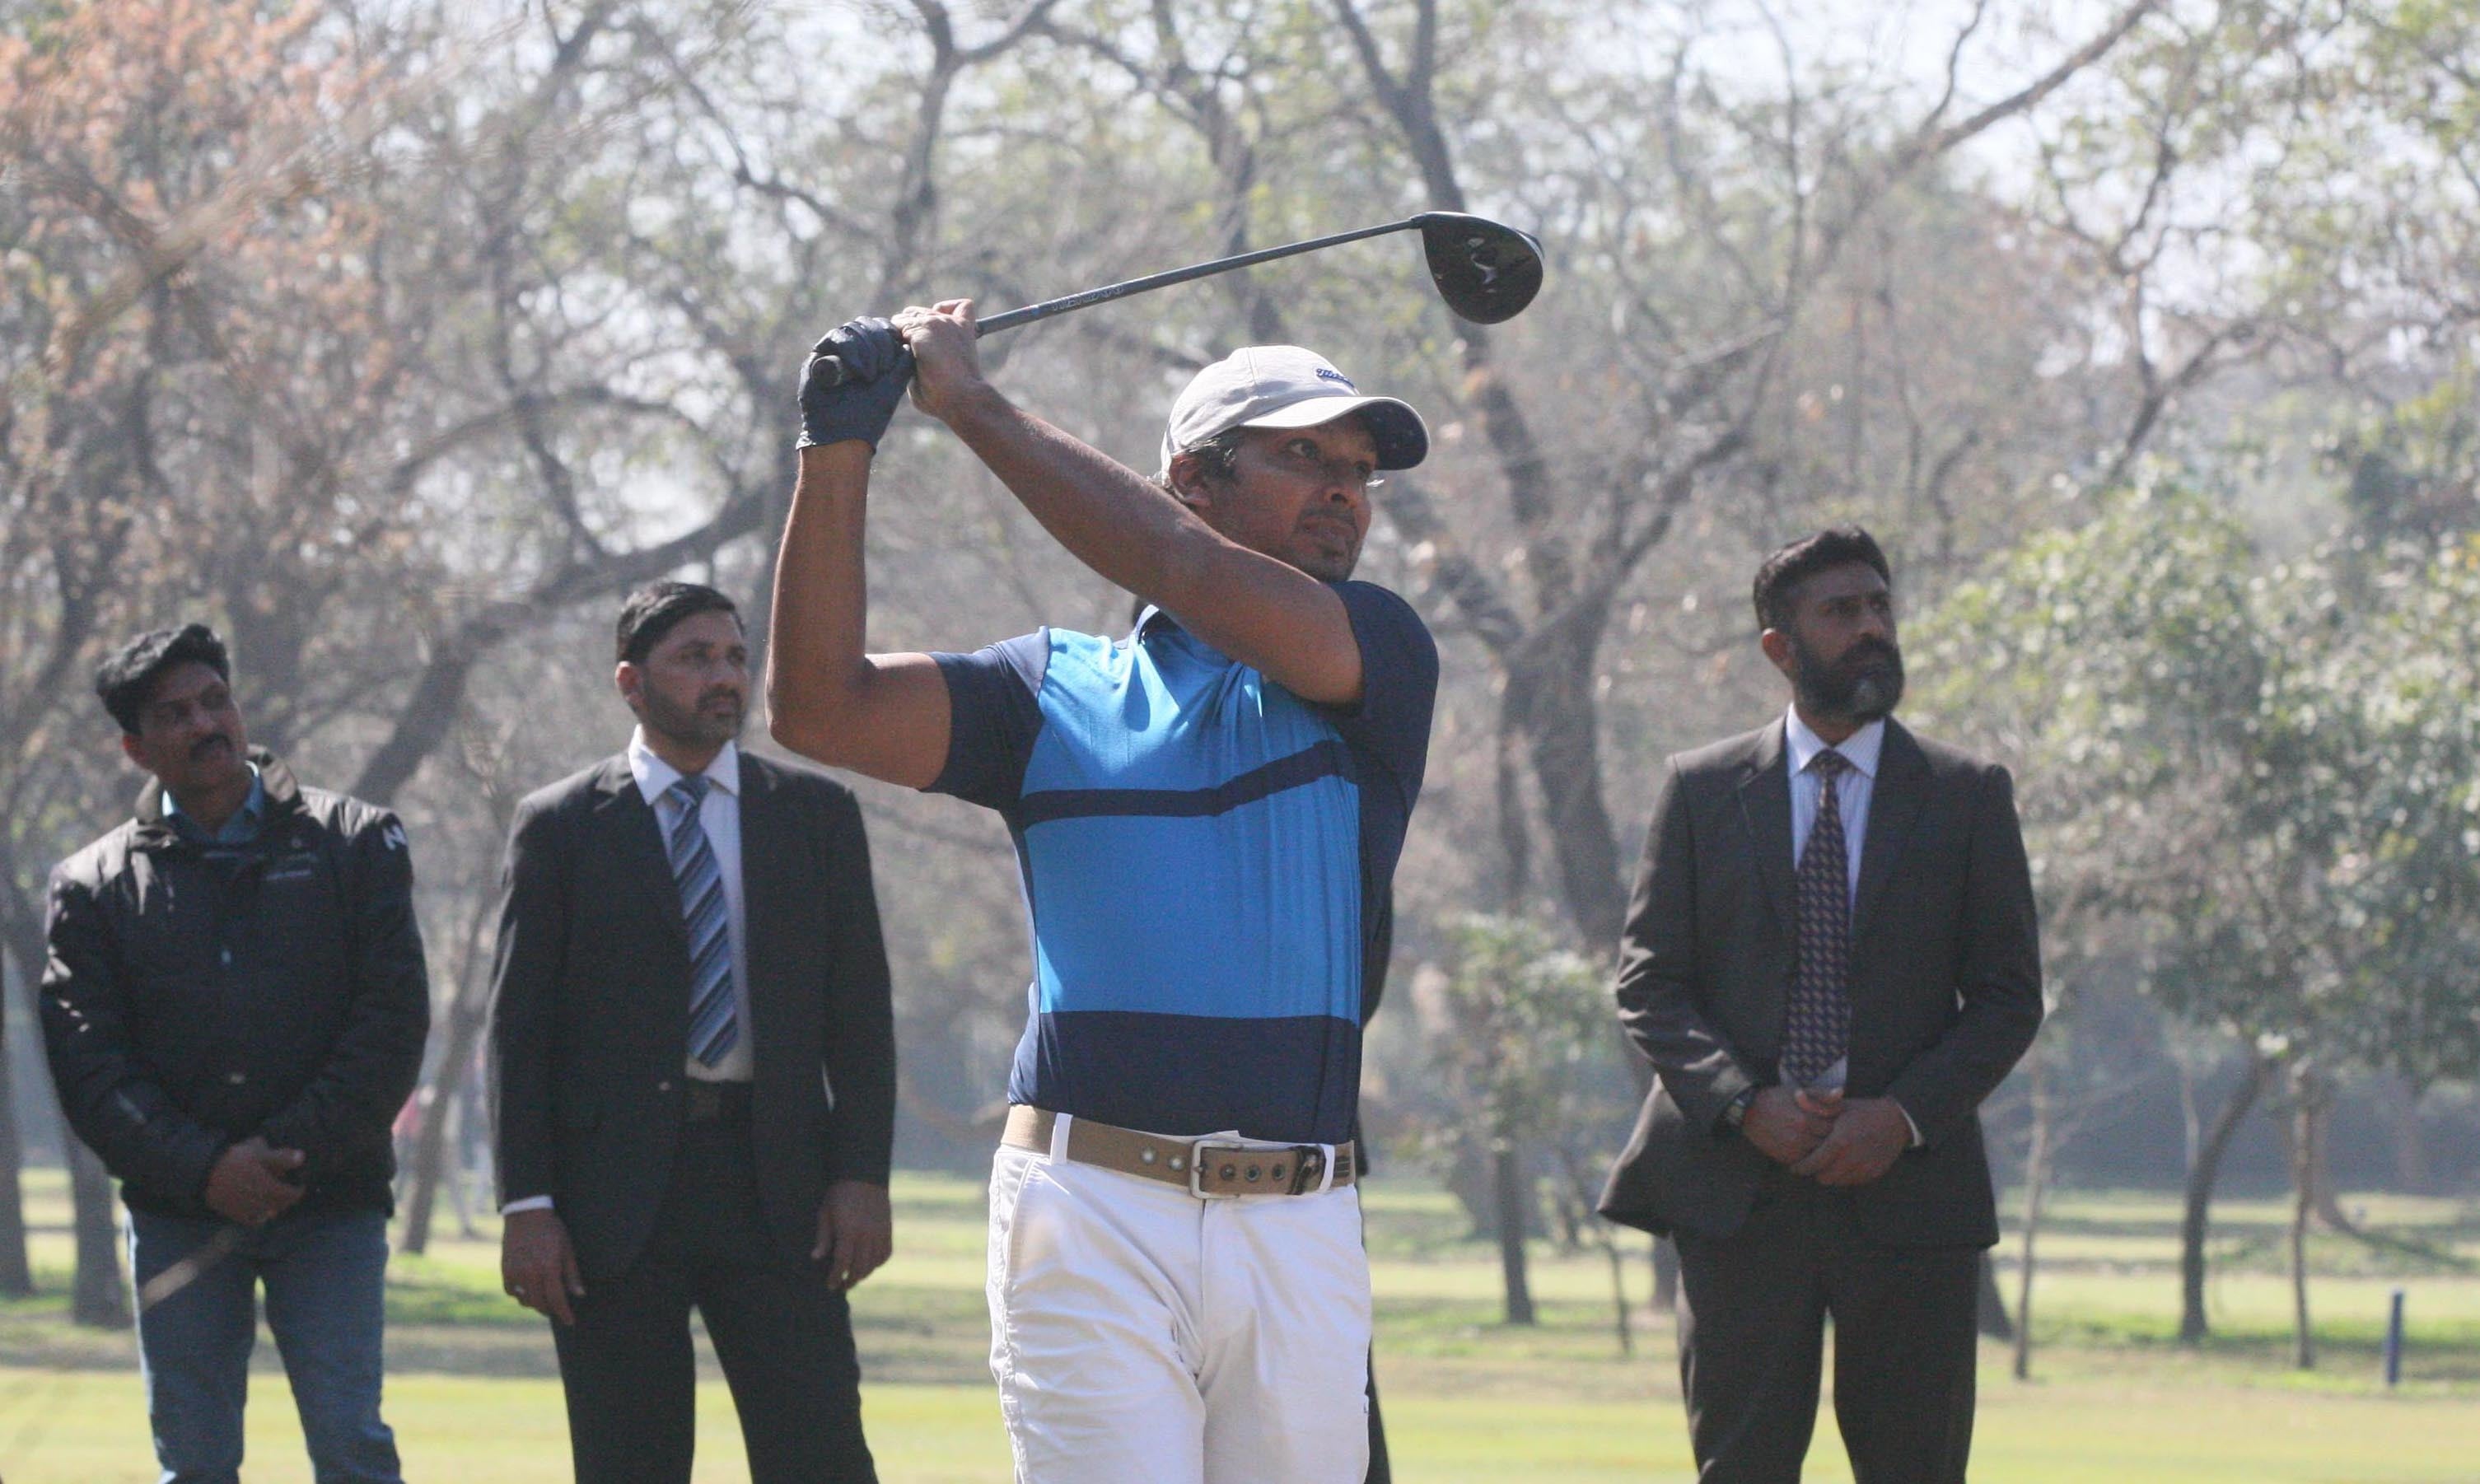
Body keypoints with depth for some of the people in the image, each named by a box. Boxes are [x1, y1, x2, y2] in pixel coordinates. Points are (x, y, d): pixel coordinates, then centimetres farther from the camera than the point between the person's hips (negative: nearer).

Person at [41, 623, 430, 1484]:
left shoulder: (354, 843, 6)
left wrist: (295, 1151, -11)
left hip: (329, 1206, -1)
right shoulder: (96, 886, 8)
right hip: (177, 1212, 1)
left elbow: (395, 1018, -1)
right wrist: (201, 1169, -13)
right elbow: (87, 1063, 0)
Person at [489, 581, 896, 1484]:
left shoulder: (817, 816, 11)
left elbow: (860, 1009, 9)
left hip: (776, 1182, 1)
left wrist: (861, 1175, -3)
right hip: (616, 1192, -1)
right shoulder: (562, 827, 6)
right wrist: (527, 1203, -6)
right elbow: (519, 1027, 3)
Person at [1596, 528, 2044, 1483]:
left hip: (1908, 1186, 0)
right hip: (1736, 1190, 0)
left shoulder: (1967, 796, 8)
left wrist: (1905, 1115, -11)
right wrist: (1743, 1104, -11)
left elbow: (2010, 996, 5)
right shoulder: (1703, 792, 9)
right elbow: (1647, 980, 5)